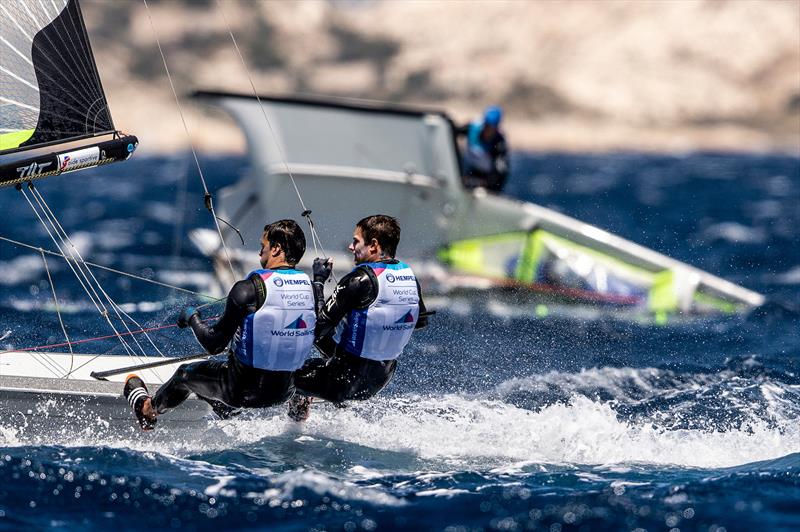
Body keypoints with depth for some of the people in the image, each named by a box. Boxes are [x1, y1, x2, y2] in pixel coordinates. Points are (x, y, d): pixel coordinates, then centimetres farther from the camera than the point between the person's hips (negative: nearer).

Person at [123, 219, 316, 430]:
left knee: (186, 374, 25)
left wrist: (192, 318, 3)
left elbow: (213, 345, -16)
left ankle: (149, 408, 51)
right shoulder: (308, 286, -3)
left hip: (244, 389, -5)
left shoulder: (249, 288, -20)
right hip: (283, 392, 5)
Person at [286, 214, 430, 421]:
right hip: (382, 378, 8)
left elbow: (319, 324, -21)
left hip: (344, 381, -8)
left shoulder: (360, 280, -22)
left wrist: (318, 280, -10)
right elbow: (421, 321, 15)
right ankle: (342, 412, 36)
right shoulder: (409, 276, -1)